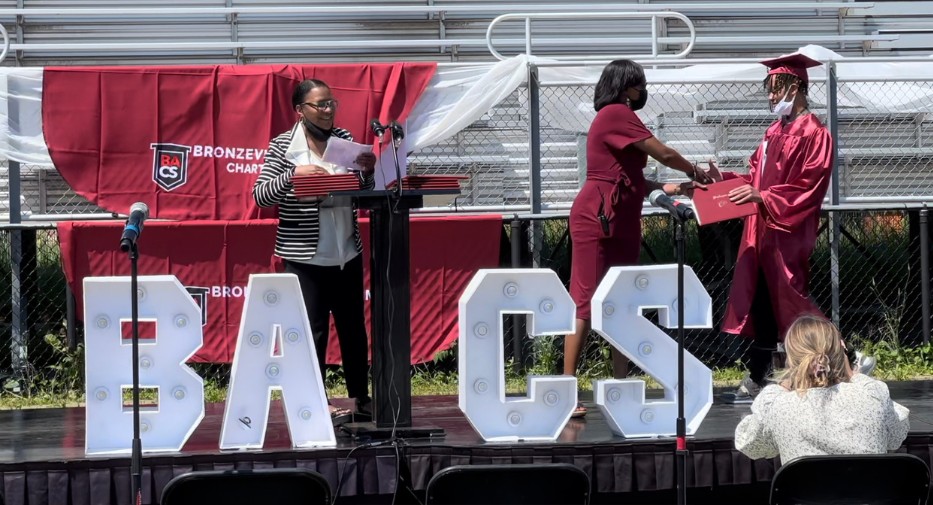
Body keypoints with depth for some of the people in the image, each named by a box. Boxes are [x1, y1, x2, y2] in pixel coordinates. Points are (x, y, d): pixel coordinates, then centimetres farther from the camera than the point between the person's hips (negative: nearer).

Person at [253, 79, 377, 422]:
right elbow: (260, 196, -11)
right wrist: (292, 175, -25)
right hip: (306, 258, -5)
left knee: (354, 327, 12)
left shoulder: (345, 139, 7)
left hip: (347, 255, 5)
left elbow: (364, 192, 14)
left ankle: (361, 396, 23)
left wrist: (368, 170, -6)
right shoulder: (283, 146, -5)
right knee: (313, 330, 0)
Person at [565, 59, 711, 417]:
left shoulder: (618, 117, 19)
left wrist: (668, 188, 13)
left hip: (622, 224, 10)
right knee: (586, 303, -10)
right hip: (597, 220, -10)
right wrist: (696, 172, 8)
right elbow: (665, 155, -9)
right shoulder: (616, 114, -10)